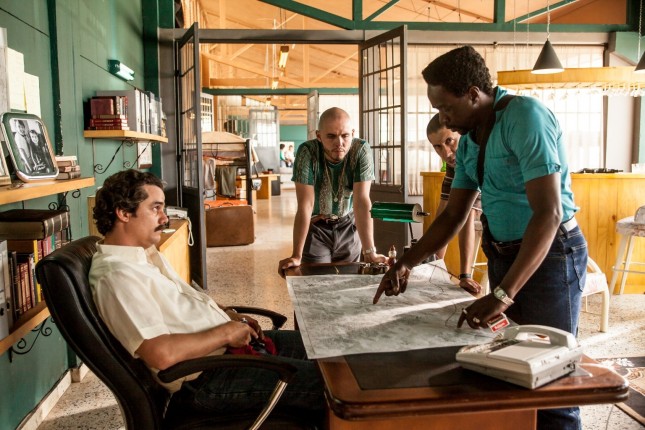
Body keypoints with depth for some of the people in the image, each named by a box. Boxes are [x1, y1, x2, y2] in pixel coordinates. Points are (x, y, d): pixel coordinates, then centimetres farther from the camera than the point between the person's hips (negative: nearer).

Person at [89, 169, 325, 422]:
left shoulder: (146, 252, 10)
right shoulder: (116, 275, -21)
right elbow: (161, 354, -30)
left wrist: (226, 314, 6)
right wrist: (226, 333, -18)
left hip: (228, 343, 10)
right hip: (203, 377, -10)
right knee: (324, 382, -11)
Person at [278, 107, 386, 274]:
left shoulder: (361, 150, -21)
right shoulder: (307, 152, -24)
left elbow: (362, 201, -24)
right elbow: (305, 205, -25)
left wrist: (370, 252, -29)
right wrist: (296, 256, -28)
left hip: (349, 225, 1)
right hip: (315, 226, -1)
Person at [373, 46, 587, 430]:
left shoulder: (525, 117, -18)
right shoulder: (469, 140, 7)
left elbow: (548, 213, -26)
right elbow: (454, 215, 12)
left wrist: (502, 294, -29)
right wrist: (407, 262, 2)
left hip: (550, 254, -8)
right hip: (504, 254, 8)